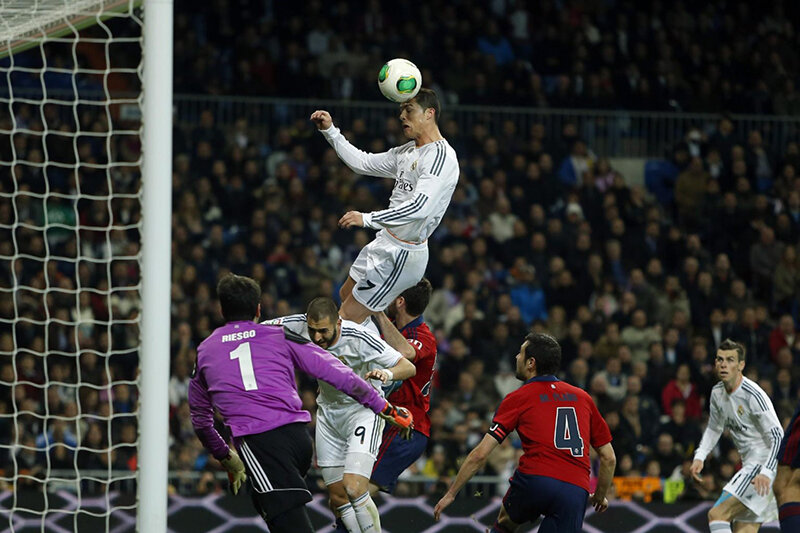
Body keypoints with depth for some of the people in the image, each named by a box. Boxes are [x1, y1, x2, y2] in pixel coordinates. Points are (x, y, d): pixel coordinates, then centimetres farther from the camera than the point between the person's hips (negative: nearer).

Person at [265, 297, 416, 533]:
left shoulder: (359, 338, -28)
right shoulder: (298, 326, -17)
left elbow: (409, 367, -24)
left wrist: (386, 374, -45)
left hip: (363, 410, -5)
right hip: (328, 412, 5)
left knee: (353, 487, -24)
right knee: (338, 498, 5)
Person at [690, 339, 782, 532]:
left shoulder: (753, 395, -19)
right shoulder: (717, 393, 6)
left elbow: (778, 437, -21)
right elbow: (714, 428, 25)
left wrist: (766, 472, -33)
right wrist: (699, 457, 10)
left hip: (765, 465, -9)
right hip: (750, 466, 9)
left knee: (717, 514, -18)